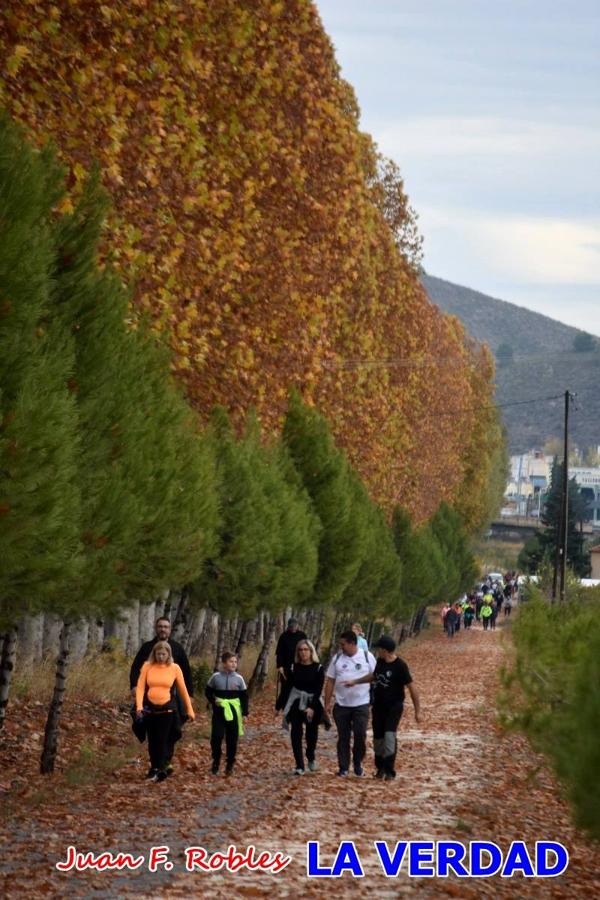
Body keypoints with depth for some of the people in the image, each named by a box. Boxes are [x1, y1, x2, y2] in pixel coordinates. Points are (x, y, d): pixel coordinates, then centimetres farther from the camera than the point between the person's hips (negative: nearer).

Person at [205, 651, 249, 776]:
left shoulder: (238, 678, 0)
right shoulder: (216, 677, -2)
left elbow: (244, 696, 5)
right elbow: (208, 691, 8)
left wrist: (244, 713, 1)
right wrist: (213, 701, -10)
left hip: (234, 711, 1)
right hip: (219, 711, -1)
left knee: (232, 739, 3)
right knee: (216, 737, -7)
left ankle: (230, 764, 13)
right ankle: (216, 761, 8)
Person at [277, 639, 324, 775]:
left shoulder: (318, 668, -4)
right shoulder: (294, 667, 1)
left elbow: (319, 690, -9)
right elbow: (287, 687, 4)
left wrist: (312, 707, -19)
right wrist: (280, 705, 3)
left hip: (312, 704, -1)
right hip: (296, 704, 1)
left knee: (312, 733, 8)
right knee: (296, 734, -6)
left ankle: (311, 757, 36)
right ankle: (299, 766, -3)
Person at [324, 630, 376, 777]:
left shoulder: (367, 657, -3)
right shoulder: (337, 658, 3)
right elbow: (330, 682, 6)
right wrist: (327, 703, 4)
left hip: (362, 704, -2)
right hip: (341, 705, 2)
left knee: (360, 735, -4)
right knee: (343, 737, 6)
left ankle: (358, 764, 17)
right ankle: (343, 767, 15)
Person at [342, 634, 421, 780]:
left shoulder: (400, 666, -20)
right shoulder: (380, 661, 2)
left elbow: (411, 688, -17)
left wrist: (417, 711, -16)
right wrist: (355, 682, 26)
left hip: (394, 706, -7)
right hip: (379, 705, 7)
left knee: (389, 736, -18)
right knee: (378, 737, 8)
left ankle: (389, 771, -13)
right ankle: (380, 768, 26)